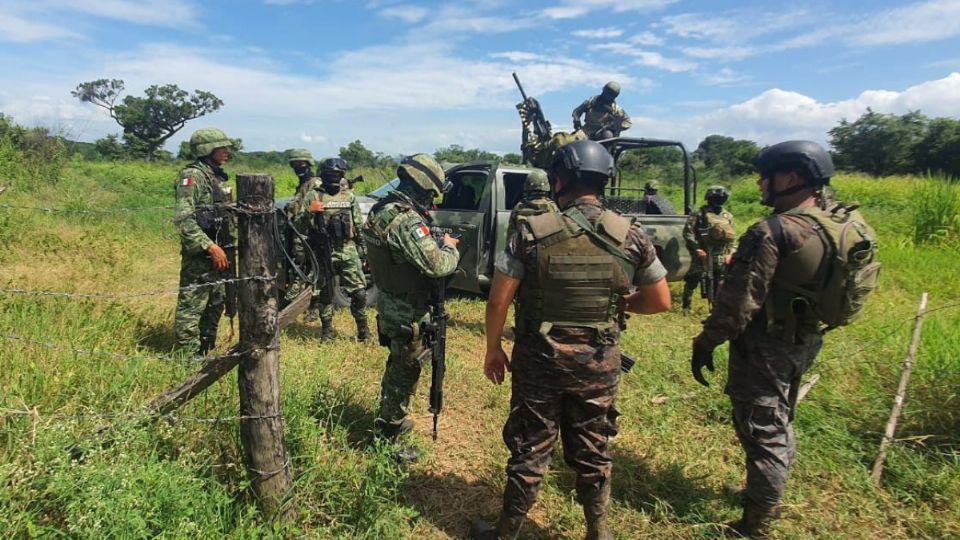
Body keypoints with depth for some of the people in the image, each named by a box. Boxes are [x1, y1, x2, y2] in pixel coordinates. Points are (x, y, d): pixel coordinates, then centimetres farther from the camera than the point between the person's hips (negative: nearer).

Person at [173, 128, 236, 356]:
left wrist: (230, 247, 17)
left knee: (215, 305, 16)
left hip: (219, 253, 9)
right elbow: (184, 219, -21)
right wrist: (210, 246, -25)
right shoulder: (192, 175, -12)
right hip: (199, 254, -9)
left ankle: (206, 351, 28)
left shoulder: (218, 176, 15)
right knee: (192, 306, -4)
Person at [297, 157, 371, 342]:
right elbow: (299, 226, -2)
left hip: (348, 251, 2)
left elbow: (359, 225, 14)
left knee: (359, 291, -2)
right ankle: (326, 330, 22)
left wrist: (363, 250, 13)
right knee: (325, 292, 8)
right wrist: (309, 212, -21)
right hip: (323, 252, -1)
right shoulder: (313, 195, 0)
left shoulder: (349, 196, 9)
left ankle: (363, 329, 12)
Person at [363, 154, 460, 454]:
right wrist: (450, 248, -12)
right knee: (404, 374, 5)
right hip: (408, 314, -10)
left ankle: (390, 422, 43)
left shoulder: (381, 210, 4)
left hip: (390, 305, 10)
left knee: (397, 367, 25)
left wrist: (437, 244, 3)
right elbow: (436, 265, -30)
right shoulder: (407, 221, -27)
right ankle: (387, 437, 17)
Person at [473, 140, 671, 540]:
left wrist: (492, 349, 3)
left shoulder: (532, 231, -12)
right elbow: (660, 301, 1)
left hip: (539, 359, -1)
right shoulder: (631, 235, -6)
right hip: (599, 363, 2)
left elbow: (498, 300, -11)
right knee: (593, 451, 18)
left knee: (529, 449, 13)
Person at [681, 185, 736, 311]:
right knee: (693, 280, -4)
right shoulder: (700, 214, -7)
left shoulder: (728, 216, 13)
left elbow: (732, 237, 19)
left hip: (721, 257, 5)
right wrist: (696, 248, -17)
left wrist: (730, 252, 9)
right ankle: (686, 306, 5)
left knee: (720, 284, 9)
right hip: (703, 255, -5)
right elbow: (687, 232, -13)